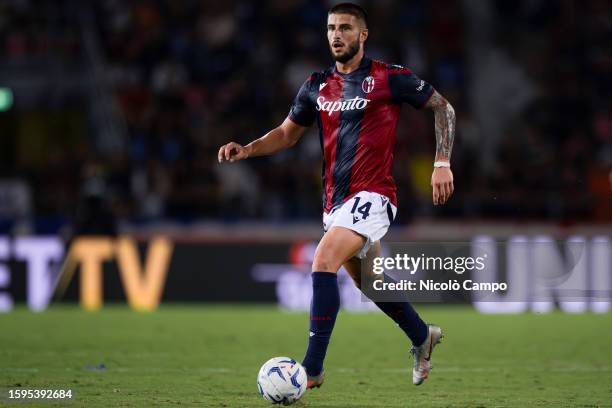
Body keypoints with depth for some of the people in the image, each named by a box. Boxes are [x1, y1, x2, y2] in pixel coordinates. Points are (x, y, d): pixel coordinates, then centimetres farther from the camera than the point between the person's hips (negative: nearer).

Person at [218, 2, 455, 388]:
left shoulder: (389, 78, -7)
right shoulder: (318, 85, 9)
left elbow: (442, 107, 3)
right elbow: (288, 133, 20)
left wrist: (442, 163, -5)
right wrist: (247, 149, 2)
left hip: (372, 195, -7)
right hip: (336, 199, 7)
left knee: (323, 262, -24)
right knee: (368, 281, 20)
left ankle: (312, 368, -23)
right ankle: (423, 335, 46)